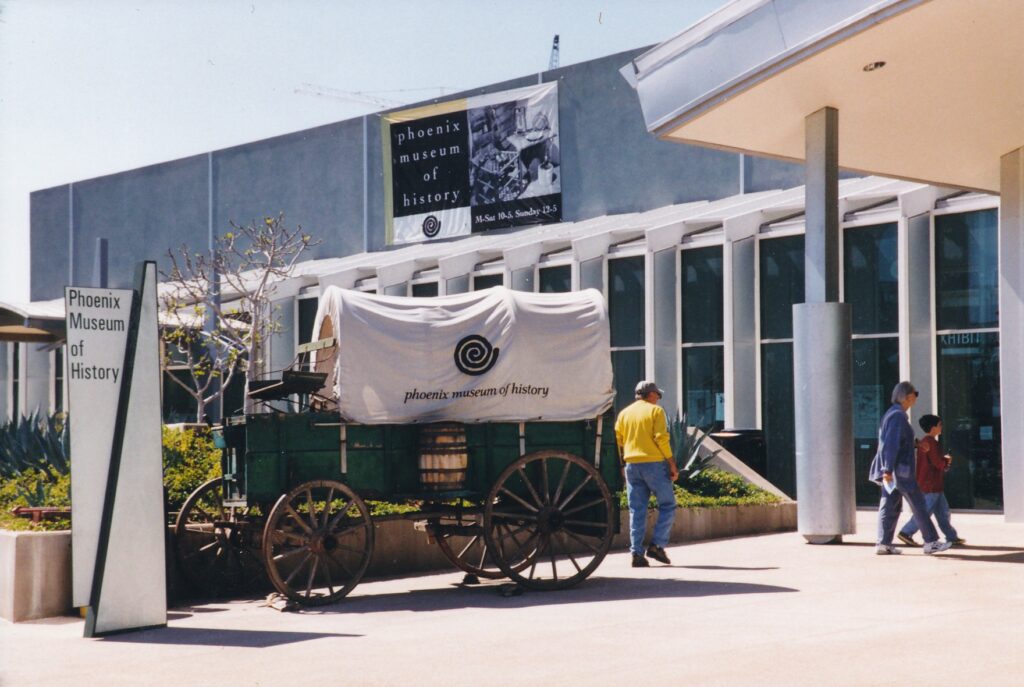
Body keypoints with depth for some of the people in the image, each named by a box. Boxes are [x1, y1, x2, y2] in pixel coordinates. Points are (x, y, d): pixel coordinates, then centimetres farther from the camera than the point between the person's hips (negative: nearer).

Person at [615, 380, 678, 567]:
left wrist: (624, 461, 16)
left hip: (632, 465, 5)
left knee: (637, 510, 6)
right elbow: (661, 439, -11)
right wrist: (672, 464, -8)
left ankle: (637, 553, 1)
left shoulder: (624, 413, 13)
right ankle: (656, 545, -4)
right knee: (667, 506, 6)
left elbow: (618, 441, 9)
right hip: (654, 464, -5)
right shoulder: (655, 411, -2)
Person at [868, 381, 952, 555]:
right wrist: (888, 469, -25)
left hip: (892, 470, 10)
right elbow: (891, 444, -22)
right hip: (900, 469, -10)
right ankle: (931, 541, 3)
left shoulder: (891, 414, 15)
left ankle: (883, 543, 6)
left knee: (890, 505, 8)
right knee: (918, 504, -2)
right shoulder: (898, 416, -16)